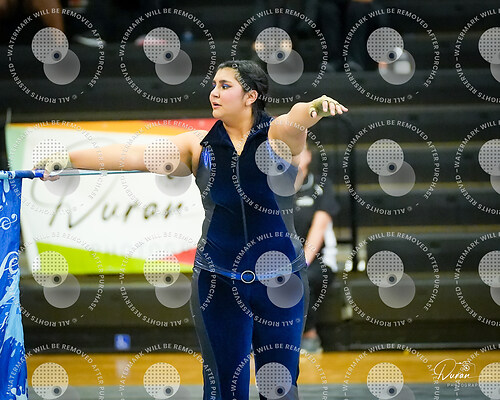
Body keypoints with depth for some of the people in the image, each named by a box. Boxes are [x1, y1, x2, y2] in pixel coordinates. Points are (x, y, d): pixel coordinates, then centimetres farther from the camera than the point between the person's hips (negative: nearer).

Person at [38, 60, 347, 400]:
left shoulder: (280, 134, -4)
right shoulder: (199, 146, 3)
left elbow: (300, 116, -26)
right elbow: (135, 155, -4)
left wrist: (316, 106, -50)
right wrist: (67, 159, -12)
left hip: (281, 279, -2)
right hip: (219, 280, 2)